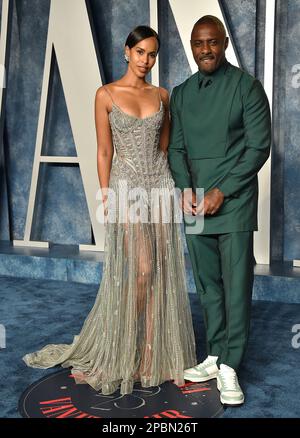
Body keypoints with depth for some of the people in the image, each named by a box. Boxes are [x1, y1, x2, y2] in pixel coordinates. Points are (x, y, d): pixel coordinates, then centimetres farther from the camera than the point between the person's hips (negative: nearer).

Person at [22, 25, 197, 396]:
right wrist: (107, 201, -7)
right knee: (141, 270, -8)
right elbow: (104, 153, -3)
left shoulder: (162, 96, 11)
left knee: (161, 273, 3)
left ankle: (153, 352, 15)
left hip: (160, 184, 4)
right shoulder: (106, 95, -1)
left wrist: (169, 188, 10)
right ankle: (123, 354, 13)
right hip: (126, 187, -4)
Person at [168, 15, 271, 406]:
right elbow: (176, 147, 13)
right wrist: (185, 188, -4)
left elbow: (259, 146, -6)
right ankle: (215, 356, 22)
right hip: (195, 205, 5)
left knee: (236, 286, -3)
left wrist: (222, 191, -12)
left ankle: (229, 368, 5)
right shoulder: (181, 94, 12)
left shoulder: (247, 87, -2)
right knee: (208, 286, 11)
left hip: (233, 202, -4)